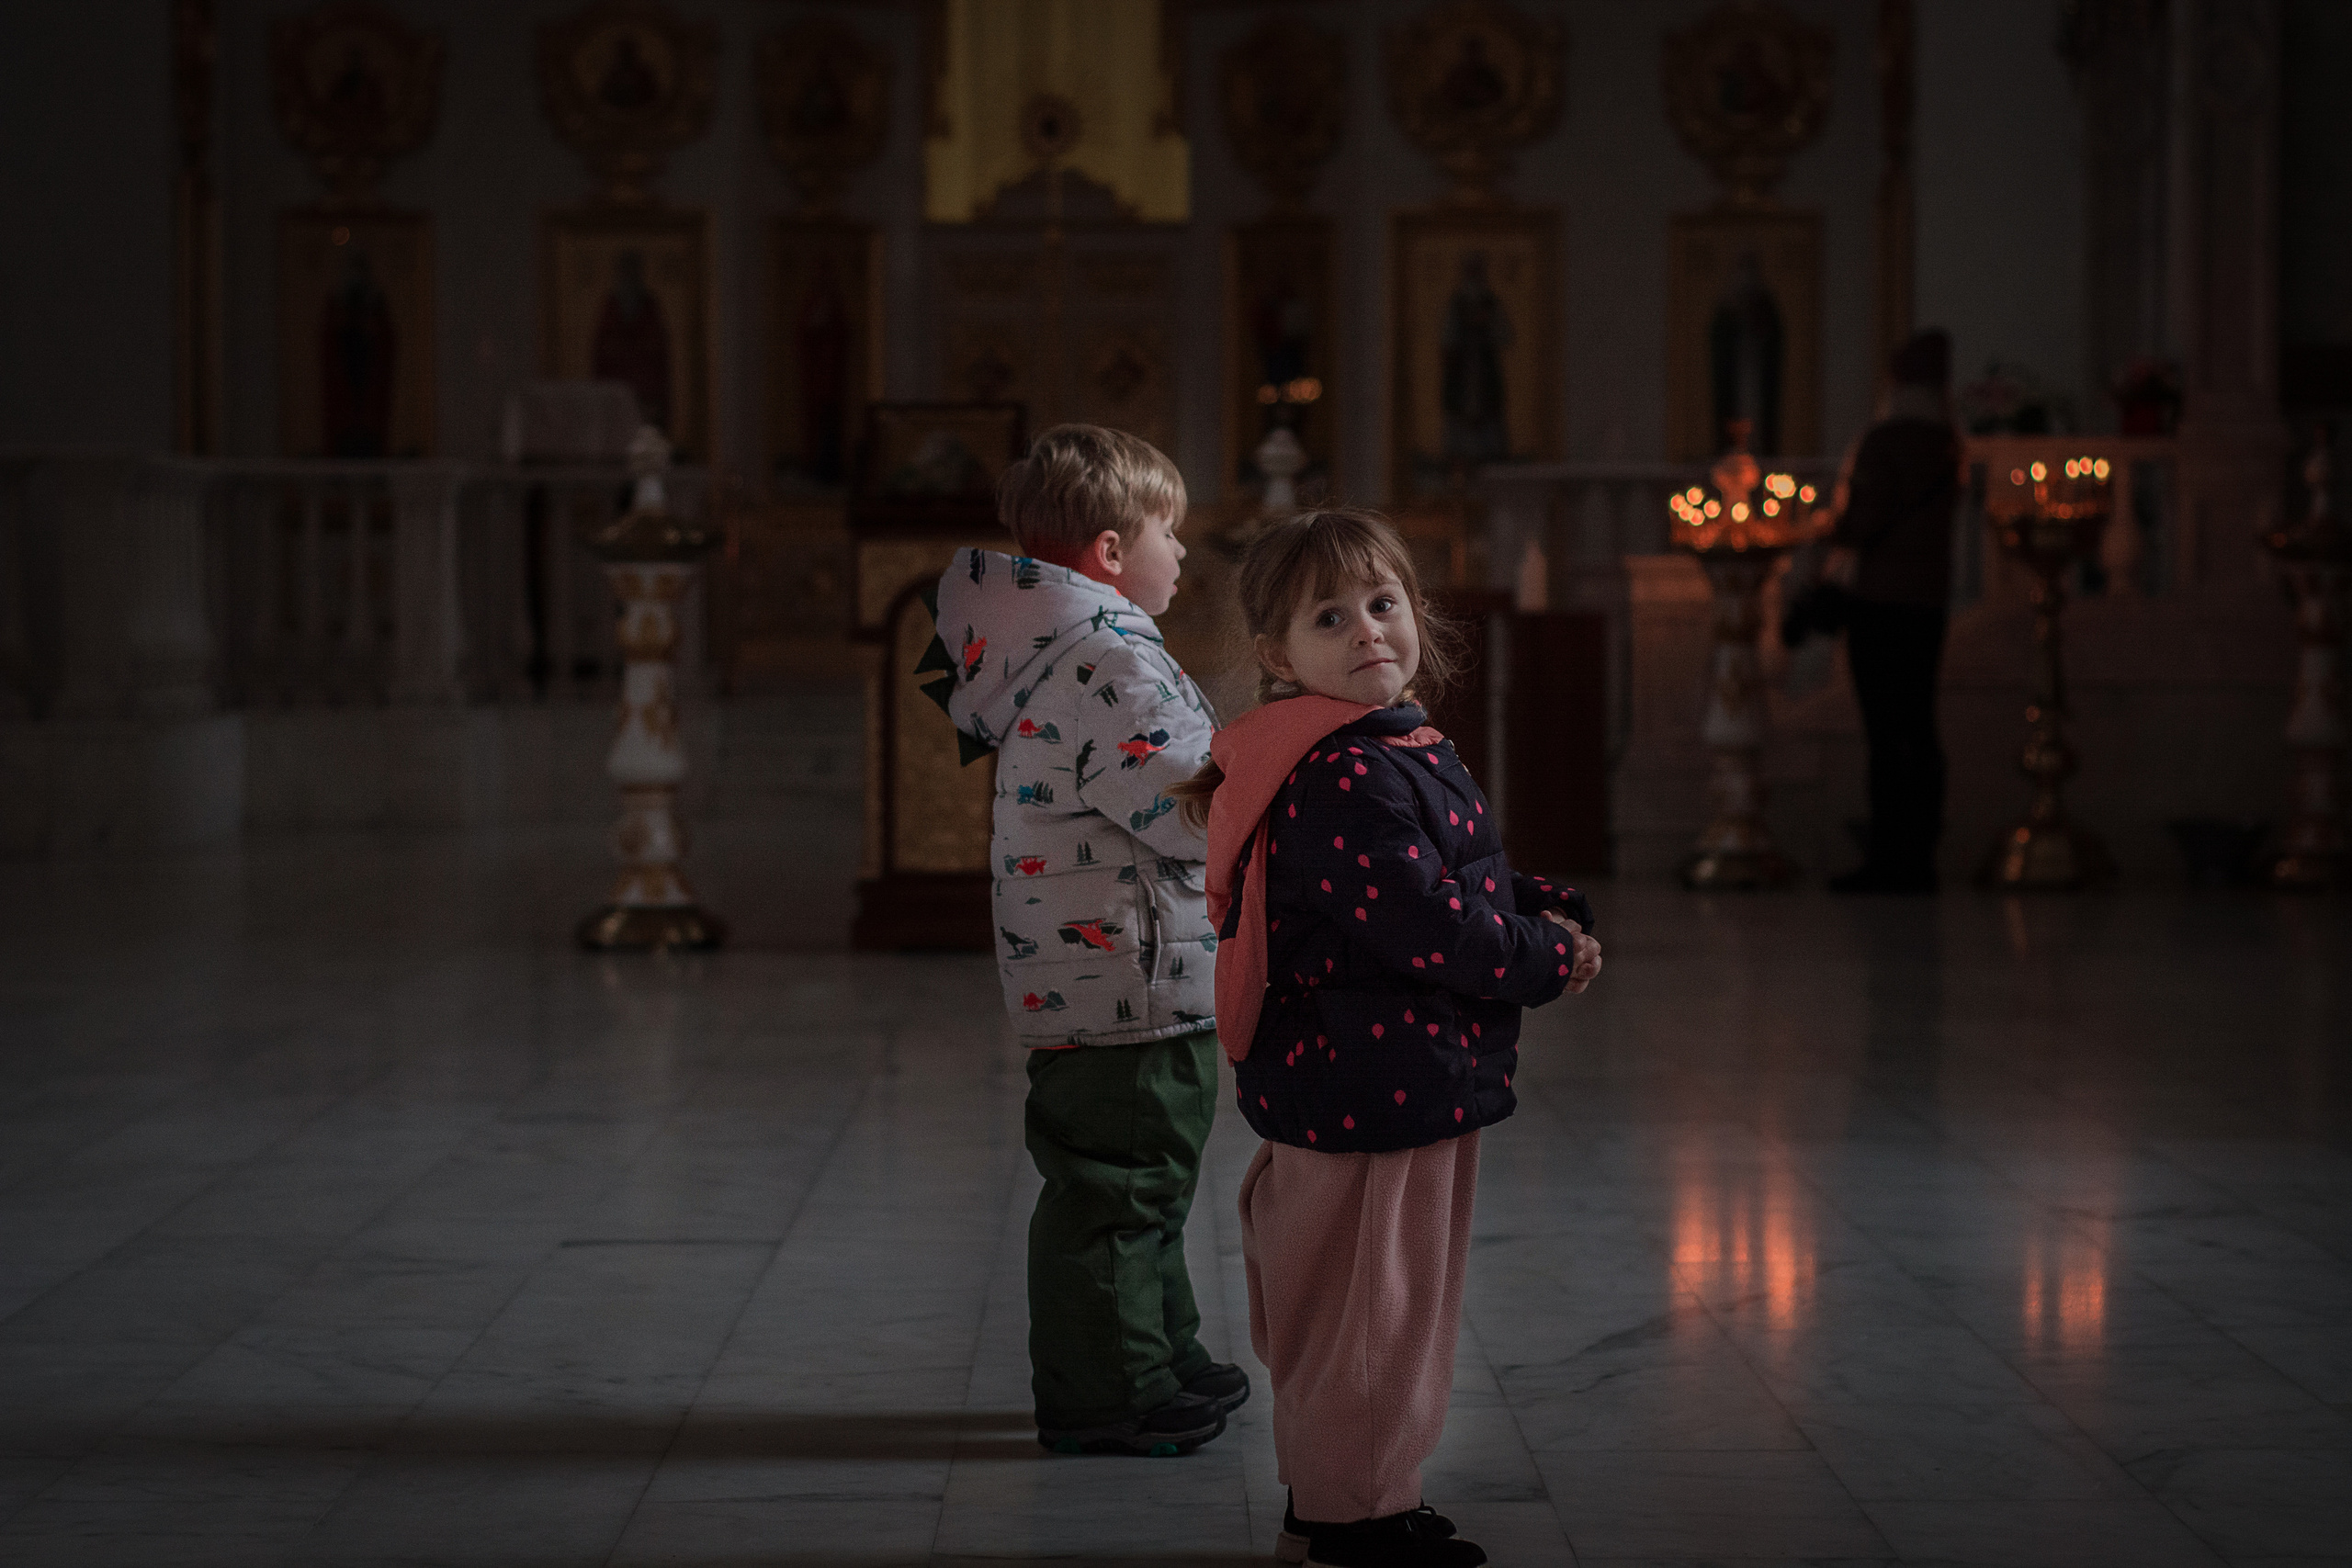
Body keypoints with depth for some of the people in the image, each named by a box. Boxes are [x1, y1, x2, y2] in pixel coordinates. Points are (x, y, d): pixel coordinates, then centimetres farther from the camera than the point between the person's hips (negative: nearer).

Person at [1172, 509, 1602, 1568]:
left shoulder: (1398, 751, 13)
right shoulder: (1344, 776, -23)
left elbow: (1472, 884, 21)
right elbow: (1431, 927, -26)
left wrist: (1551, 914, 3)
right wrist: (1552, 960, -11)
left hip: (1403, 1086, 11)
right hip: (1372, 1093, -11)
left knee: (1380, 1310, 21)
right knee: (1371, 1309, 2)